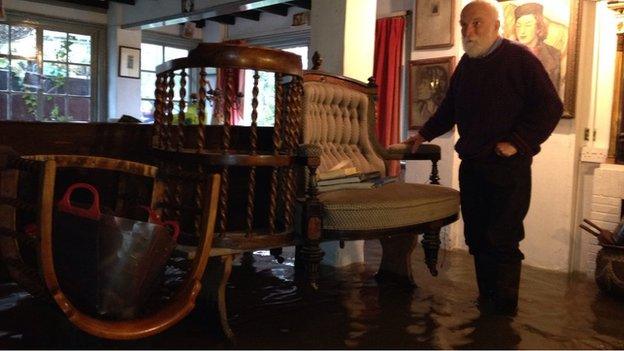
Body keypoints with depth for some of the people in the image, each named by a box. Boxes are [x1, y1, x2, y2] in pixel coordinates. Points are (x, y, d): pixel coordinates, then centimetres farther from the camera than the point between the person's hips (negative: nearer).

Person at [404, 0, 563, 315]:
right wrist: (425, 134, 26)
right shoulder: (466, 64, 15)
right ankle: (487, 299, 23)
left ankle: (504, 308, 8)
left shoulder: (519, 58, -6)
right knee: (476, 238, 10)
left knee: (501, 239, -5)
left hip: (508, 167, -7)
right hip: (471, 165, 7)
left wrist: (517, 142, -15)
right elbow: (449, 108, 29)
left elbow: (551, 107, -10)